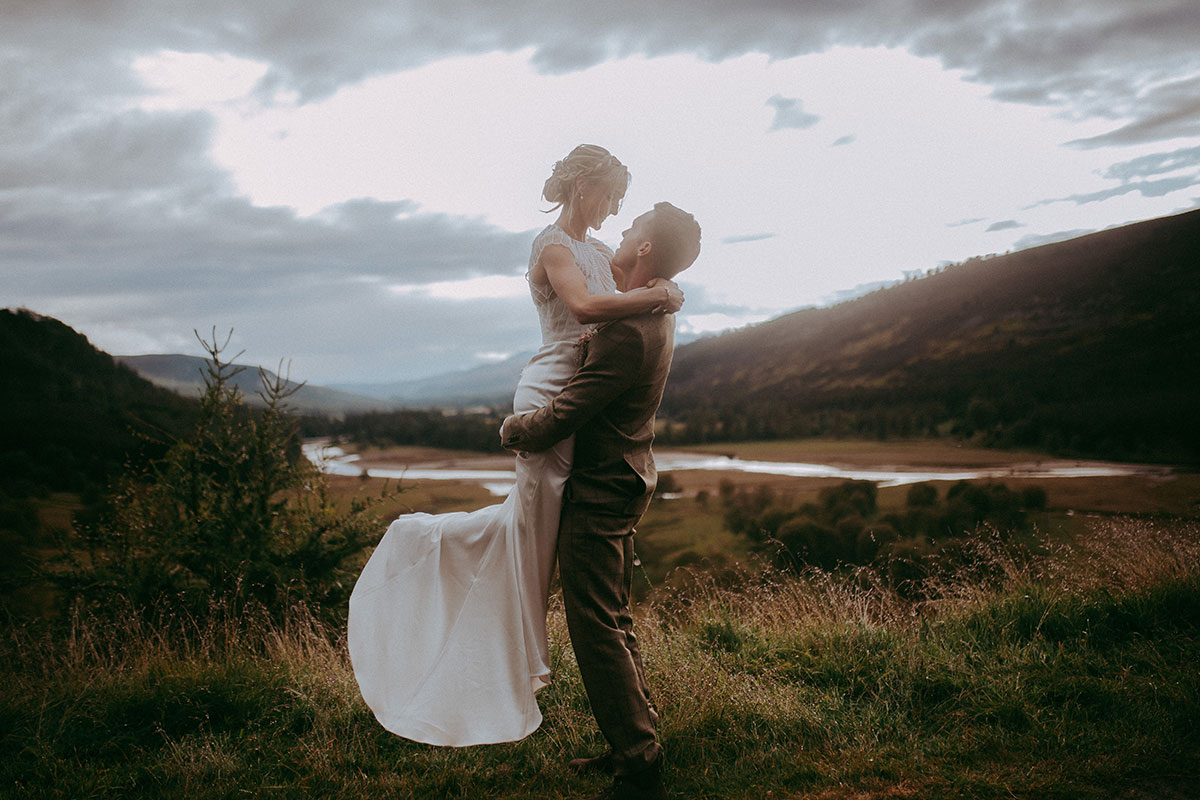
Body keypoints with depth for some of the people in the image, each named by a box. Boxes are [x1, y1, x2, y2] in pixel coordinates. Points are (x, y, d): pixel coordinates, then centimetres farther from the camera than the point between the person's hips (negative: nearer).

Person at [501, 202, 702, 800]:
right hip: (624, 485, 10)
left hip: (597, 493, -10)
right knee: (614, 623, 18)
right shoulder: (657, 315, 7)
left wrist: (511, 429, -5)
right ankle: (637, 743, 28)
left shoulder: (627, 330, -24)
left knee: (596, 629, -4)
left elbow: (561, 418, -22)